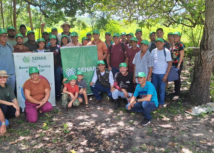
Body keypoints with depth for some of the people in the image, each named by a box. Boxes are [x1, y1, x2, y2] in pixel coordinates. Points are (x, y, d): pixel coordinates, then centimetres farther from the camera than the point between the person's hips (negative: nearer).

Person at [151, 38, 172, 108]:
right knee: (154, 88, 11)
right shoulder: (153, 51, 5)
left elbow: (170, 63, -7)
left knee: (162, 89, 5)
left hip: (162, 74, -3)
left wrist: (166, 74, -12)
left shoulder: (166, 51, -6)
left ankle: (161, 103, 19)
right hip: (154, 73, 4)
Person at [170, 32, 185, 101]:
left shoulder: (180, 45, -9)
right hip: (173, 63, 8)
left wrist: (179, 64, -17)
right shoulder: (173, 44, 13)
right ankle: (177, 90, 32)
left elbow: (182, 55, -13)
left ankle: (177, 94, -1)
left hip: (178, 63, -8)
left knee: (177, 78, -6)